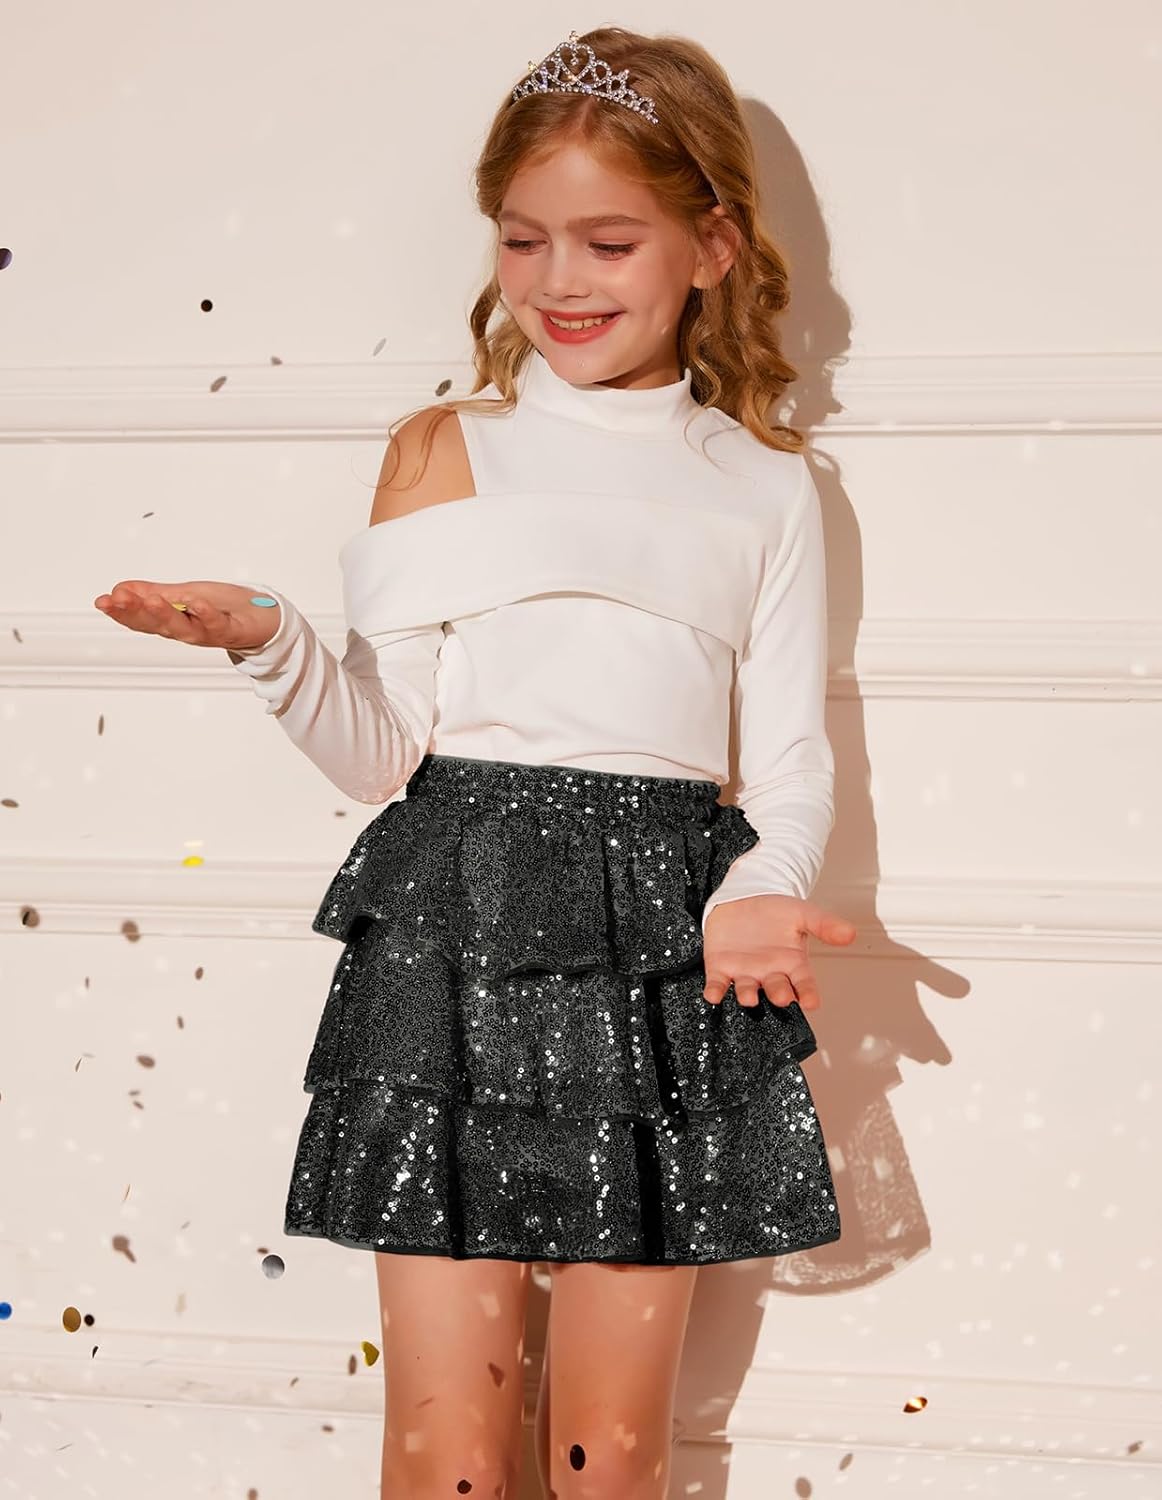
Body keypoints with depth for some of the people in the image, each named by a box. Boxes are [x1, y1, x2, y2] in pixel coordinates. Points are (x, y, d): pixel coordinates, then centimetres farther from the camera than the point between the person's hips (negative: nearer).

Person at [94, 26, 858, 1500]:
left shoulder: (762, 486, 9)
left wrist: (759, 891, -14)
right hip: (459, 927, 0)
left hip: (666, 947, 1)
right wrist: (271, 645, -16)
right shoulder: (443, 451, 7)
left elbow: (789, 754, 6)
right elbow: (386, 753, 3)